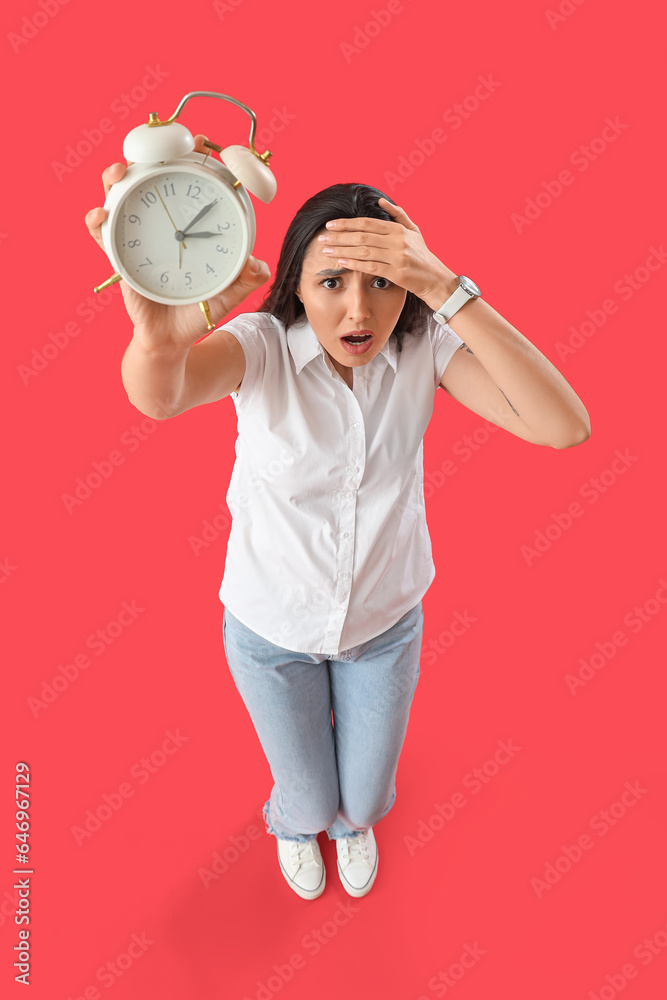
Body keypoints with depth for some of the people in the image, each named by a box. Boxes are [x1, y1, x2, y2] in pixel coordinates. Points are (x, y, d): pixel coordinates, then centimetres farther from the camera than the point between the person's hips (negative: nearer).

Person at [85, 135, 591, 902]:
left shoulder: (424, 347, -21)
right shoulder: (264, 346, -25)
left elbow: (565, 426, -36)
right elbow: (158, 397, -48)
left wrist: (443, 287, -44)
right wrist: (161, 335, -73)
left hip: (385, 619, 2)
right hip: (272, 626, -1)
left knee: (364, 800, 24)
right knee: (310, 802, 22)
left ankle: (351, 816, 66)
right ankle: (295, 820, 64)